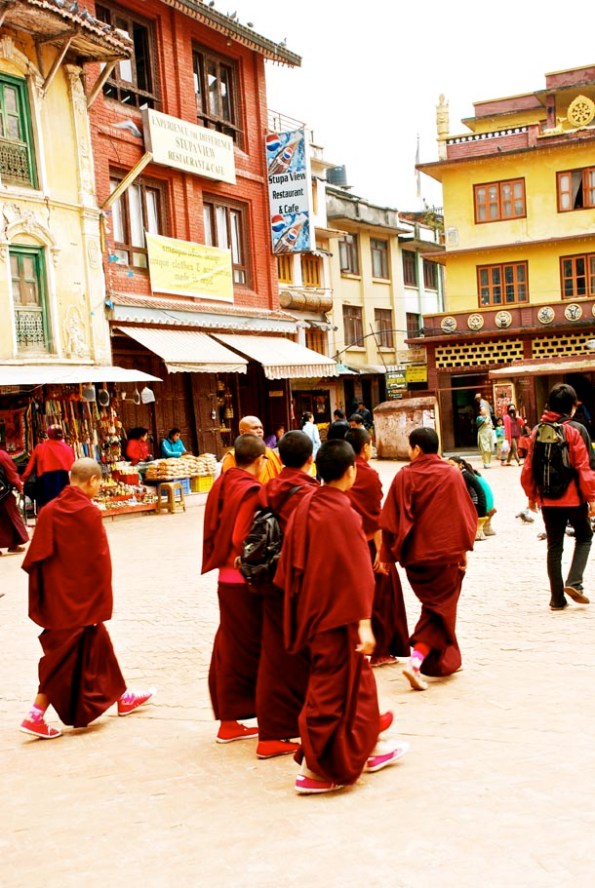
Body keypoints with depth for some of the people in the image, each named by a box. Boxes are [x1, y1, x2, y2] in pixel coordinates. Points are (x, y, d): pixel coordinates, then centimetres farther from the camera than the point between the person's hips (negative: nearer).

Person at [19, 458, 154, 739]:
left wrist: (39, 599, 9)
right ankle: (35, 716, 12)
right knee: (65, 657, 7)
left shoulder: (49, 511, 1)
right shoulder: (90, 513, -15)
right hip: (80, 600, -7)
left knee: (98, 643, 19)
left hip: (56, 598, 7)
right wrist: (102, 605, -7)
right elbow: (100, 562, -14)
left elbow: (35, 559, 2)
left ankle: (122, 697, 32)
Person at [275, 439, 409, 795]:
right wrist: (364, 623, -18)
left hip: (312, 610, 8)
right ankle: (315, 769, 11)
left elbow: (291, 563, 9)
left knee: (357, 680, 22)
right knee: (332, 690, 3)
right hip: (338, 616, -8)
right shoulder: (344, 514, -20)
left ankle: (367, 748, 36)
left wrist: (303, 605, 18)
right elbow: (358, 573, -20)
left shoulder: (304, 508, 3)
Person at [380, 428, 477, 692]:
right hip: (446, 553, -2)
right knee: (440, 609, 5)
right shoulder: (452, 475, -5)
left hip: (415, 554, 2)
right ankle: (417, 661, -13)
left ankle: (448, 661, 31)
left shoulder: (404, 477, -6)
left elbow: (391, 520, -7)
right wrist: (464, 549, 5)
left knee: (432, 603, 20)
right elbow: (465, 515, -4)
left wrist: (389, 554, 0)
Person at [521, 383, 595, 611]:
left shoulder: (537, 431, 1)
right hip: (573, 497, -3)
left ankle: (557, 598, 12)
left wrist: (531, 495, 15)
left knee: (554, 546, 12)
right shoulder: (576, 430, -11)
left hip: (547, 499, 4)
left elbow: (528, 467, 4)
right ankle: (574, 583, -1)